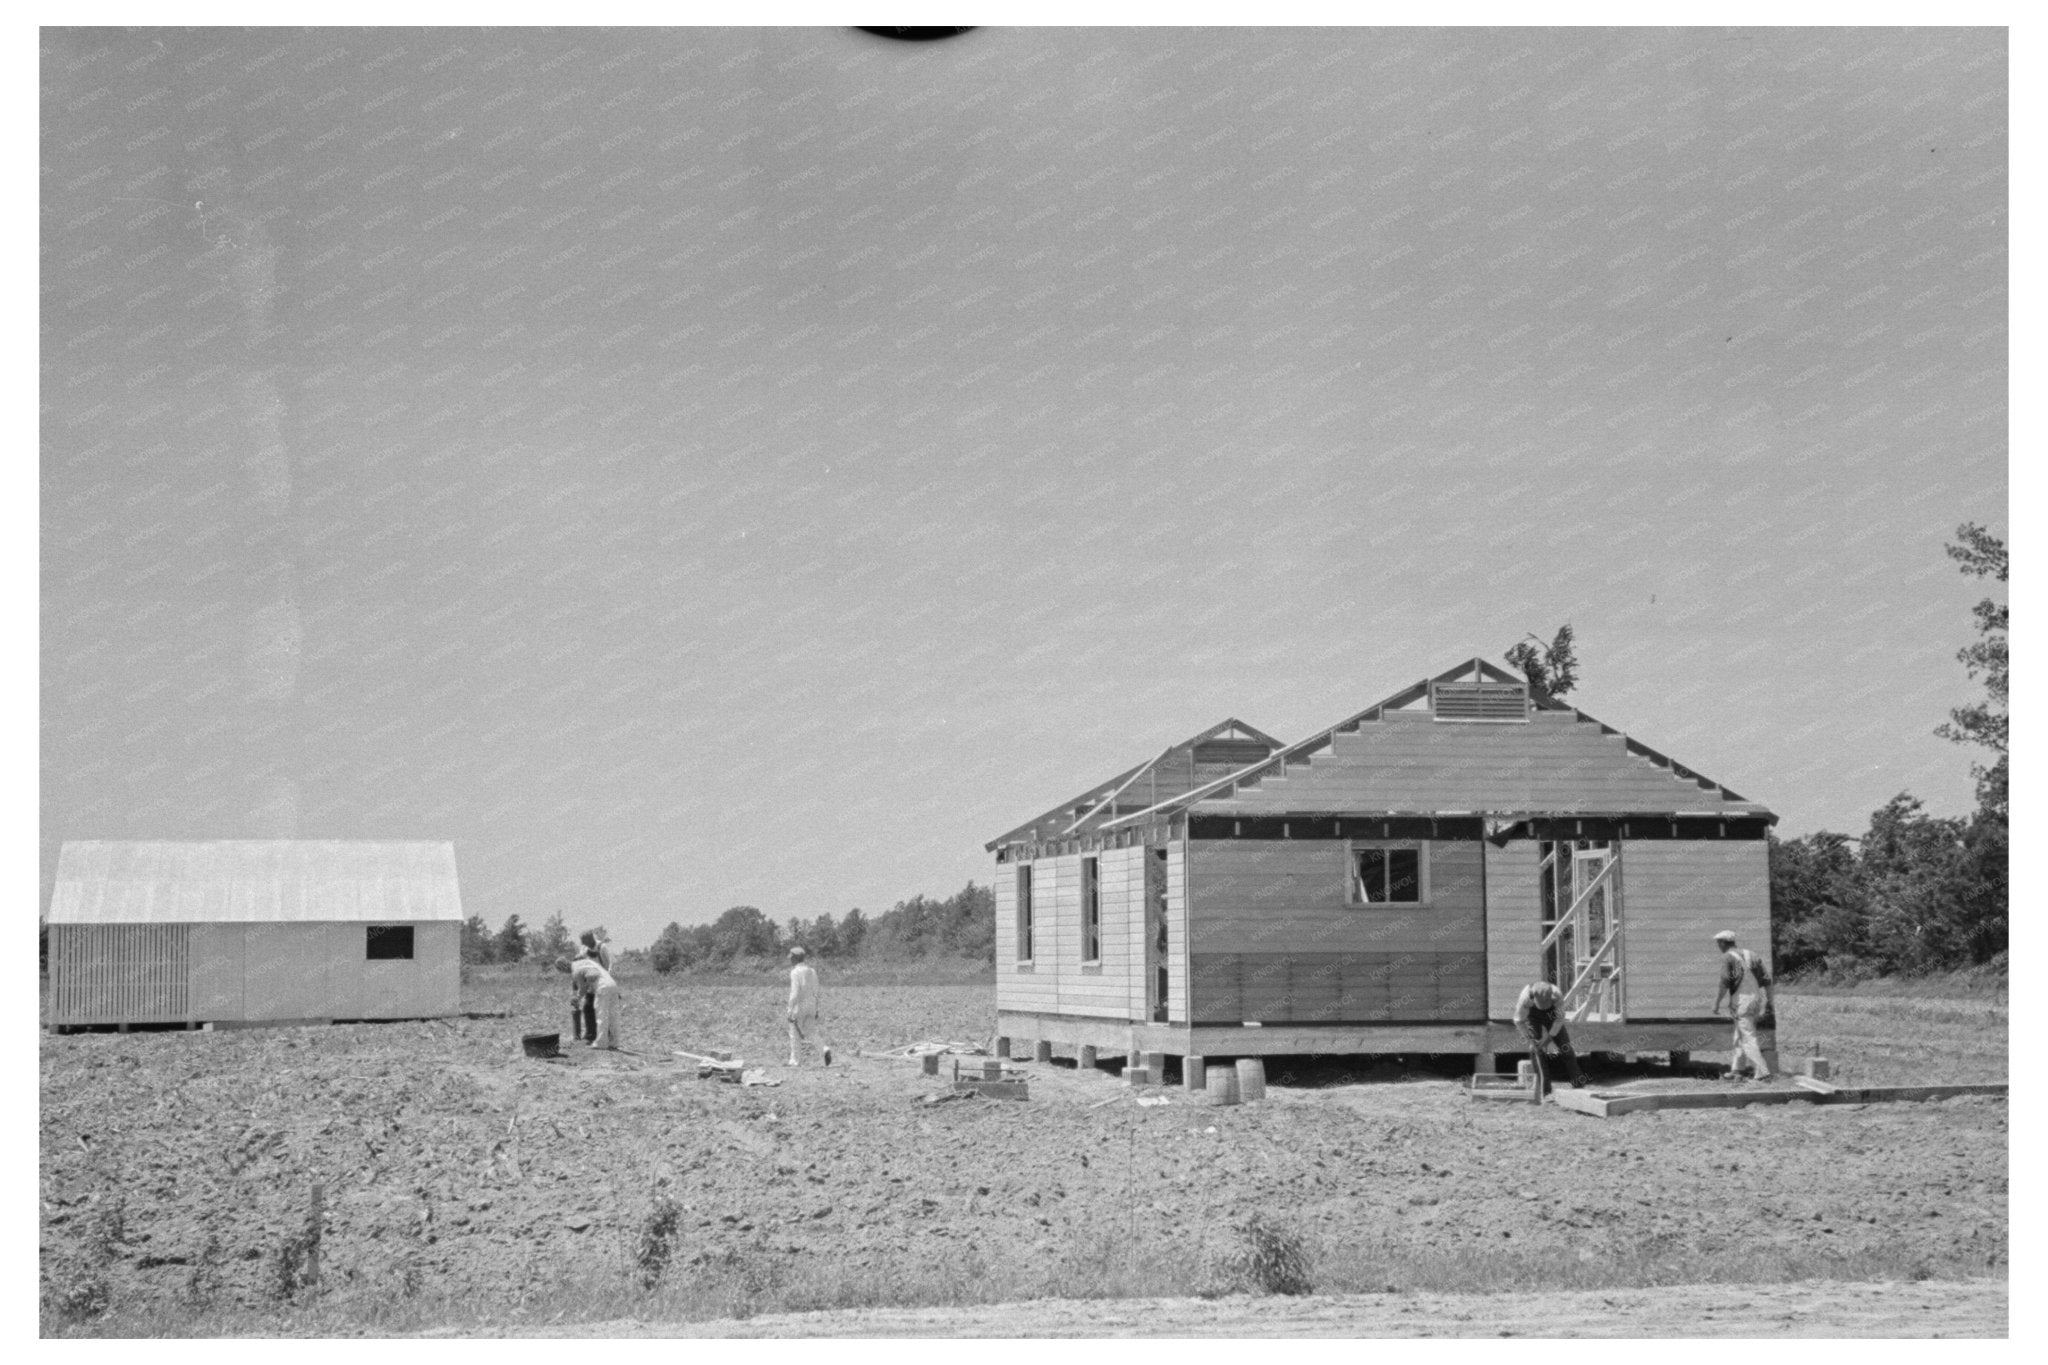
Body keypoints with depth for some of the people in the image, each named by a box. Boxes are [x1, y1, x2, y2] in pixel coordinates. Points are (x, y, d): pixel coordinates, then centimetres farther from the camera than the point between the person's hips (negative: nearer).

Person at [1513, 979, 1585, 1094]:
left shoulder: (1557, 994, -36)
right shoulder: (1525, 997, -39)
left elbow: (1560, 1018, -21)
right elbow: (1519, 1021, -23)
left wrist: (1550, 1037, -23)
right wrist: (1530, 1039, -25)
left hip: (1550, 1015, 1)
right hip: (1532, 1017, -1)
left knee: (1565, 1046, -6)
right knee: (1536, 1049, -18)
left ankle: (1578, 1086, 2)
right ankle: (1544, 1089, -15)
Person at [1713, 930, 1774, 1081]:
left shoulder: (1727, 957, -4)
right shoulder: (1751, 955, 16)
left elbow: (1725, 983, -15)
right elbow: (1766, 979, 12)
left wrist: (1716, 1003, -9)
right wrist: (1768, 1002, 16)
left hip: (1741, 1000, -7)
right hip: (1756, 999, 7)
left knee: (1748, 1039, -5)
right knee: (1739, 1036, 19)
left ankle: (1763, 1072, -11)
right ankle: (1735, 1070, 23)